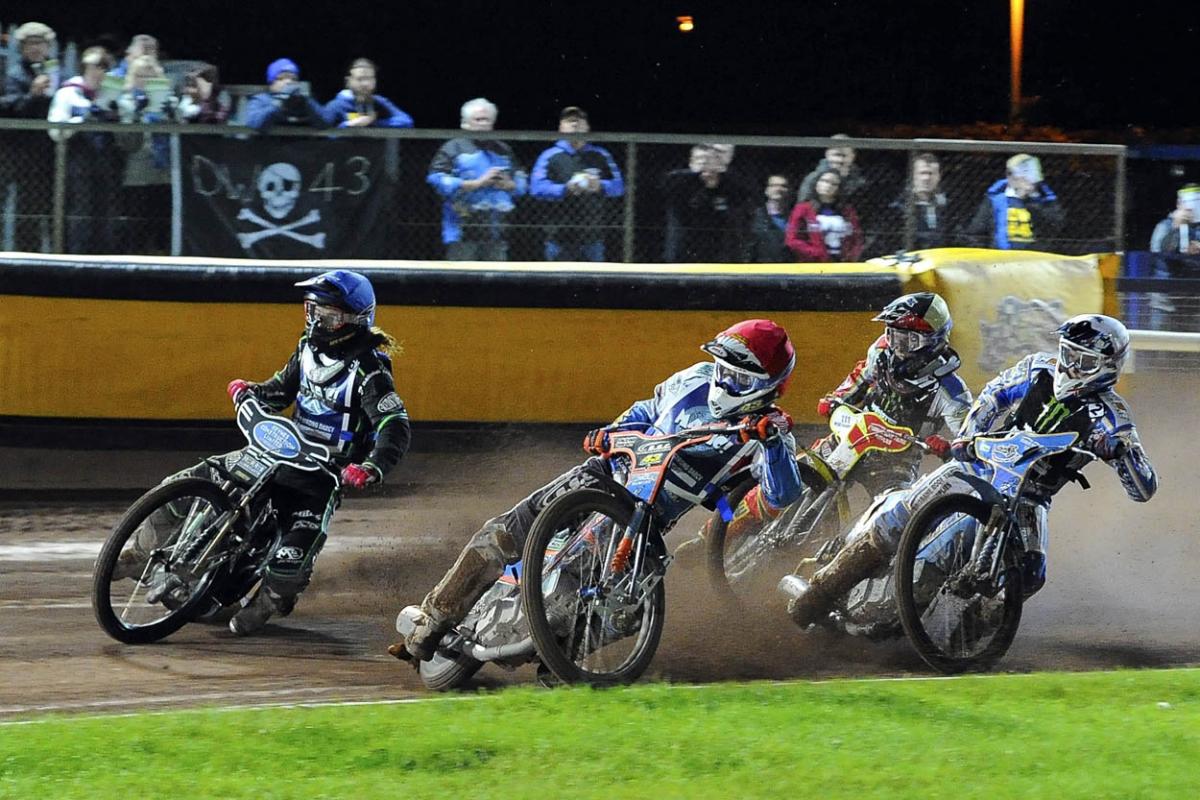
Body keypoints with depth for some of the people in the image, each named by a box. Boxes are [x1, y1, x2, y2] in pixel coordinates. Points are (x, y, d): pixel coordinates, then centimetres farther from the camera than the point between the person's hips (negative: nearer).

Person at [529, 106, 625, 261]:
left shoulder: (600, 155, 13)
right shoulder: (550, 156, 3)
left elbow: (618, 185, 7)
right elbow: (536, 187, -10)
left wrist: (600, 186, -15)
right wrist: (566, 189, -25)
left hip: (592, 238, 3)